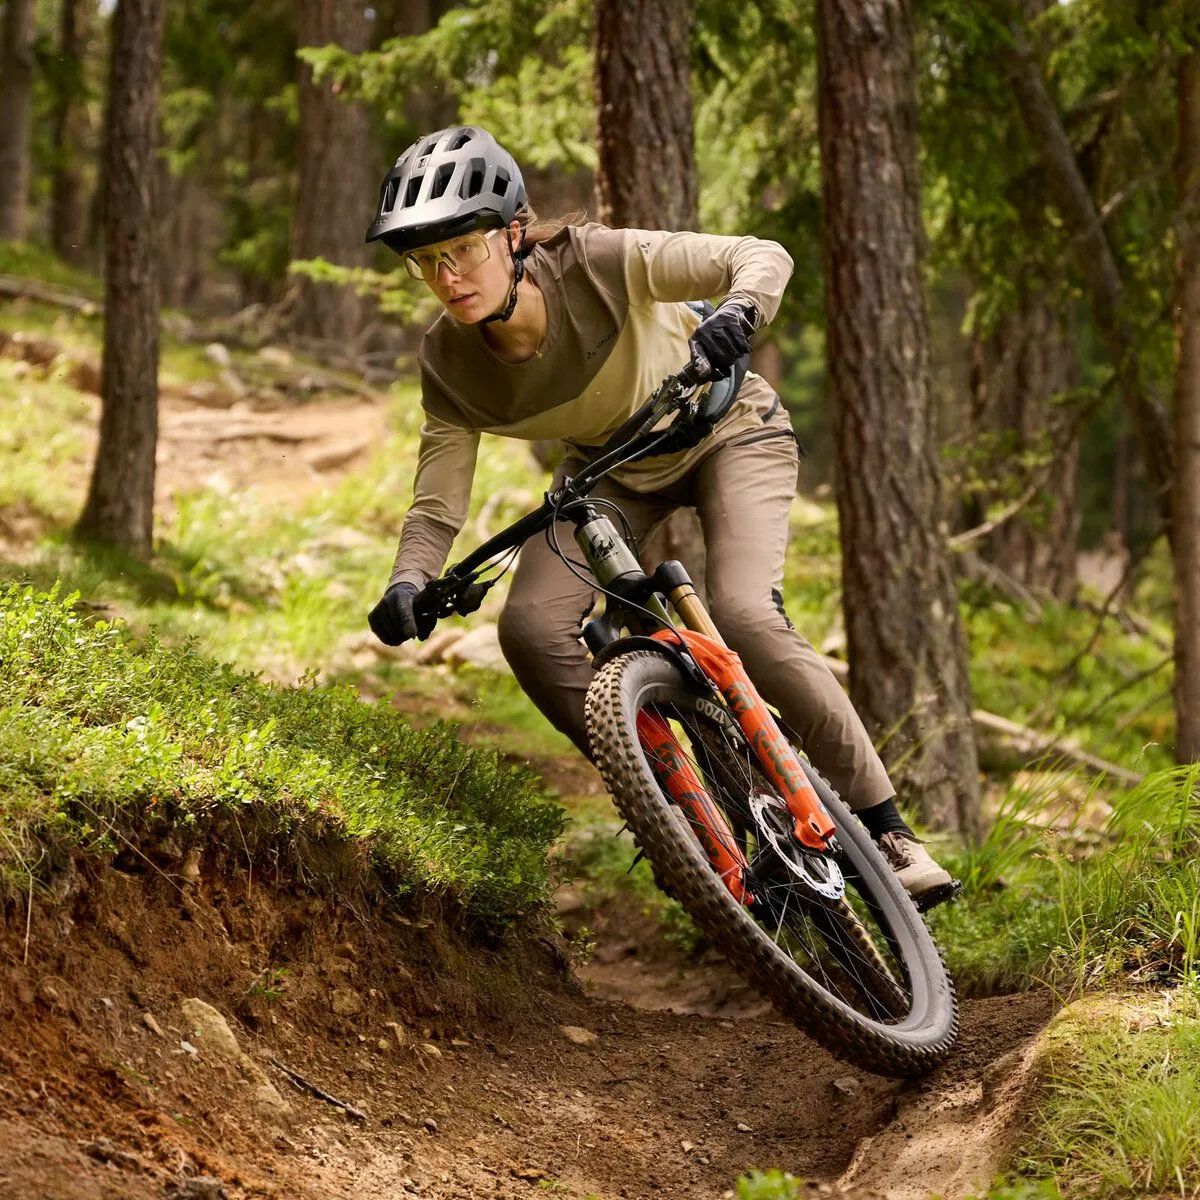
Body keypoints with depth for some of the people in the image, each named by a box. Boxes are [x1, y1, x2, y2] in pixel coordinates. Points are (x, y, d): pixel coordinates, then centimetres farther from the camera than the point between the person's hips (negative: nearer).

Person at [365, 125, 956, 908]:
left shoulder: (596, 264, -32)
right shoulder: (450, 363, -20)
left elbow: (764, 257, -30)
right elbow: (437, 504, -15)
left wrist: (735, 315, -52)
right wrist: (407, 586, -34)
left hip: (727, 432, -4)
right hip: (611, 468, 4)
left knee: (746, 618, -27)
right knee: (532, 628, -20)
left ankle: (884, 824, -14)